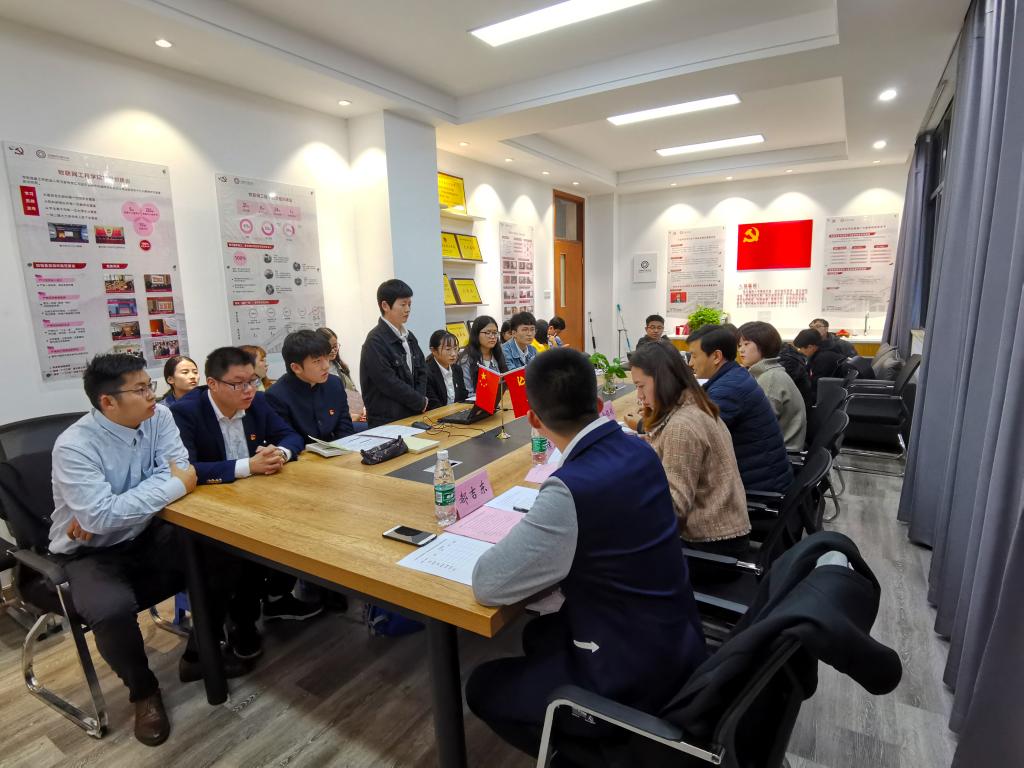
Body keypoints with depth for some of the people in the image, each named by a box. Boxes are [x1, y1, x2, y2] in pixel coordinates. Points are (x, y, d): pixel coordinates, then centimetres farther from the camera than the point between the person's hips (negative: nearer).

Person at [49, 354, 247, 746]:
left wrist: (114, 512, -23)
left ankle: (196, 656, 12)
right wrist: (175, 486, -26)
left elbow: (178, 469, -15)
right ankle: (143, 690, 1)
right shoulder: (74, 446, -23)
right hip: (90, 553, -4)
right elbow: (99, 515, -33)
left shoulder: (158, 417, -9)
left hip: (146, 536, 5)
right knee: (113, 610, -32)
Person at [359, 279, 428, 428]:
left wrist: (421, 398, -5)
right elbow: (389, 383, -19)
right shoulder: (375, 342, -15)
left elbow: (421, 370, 12)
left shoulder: (409, 336, 9)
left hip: (411, 414, 7)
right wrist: (420, 402, -10)